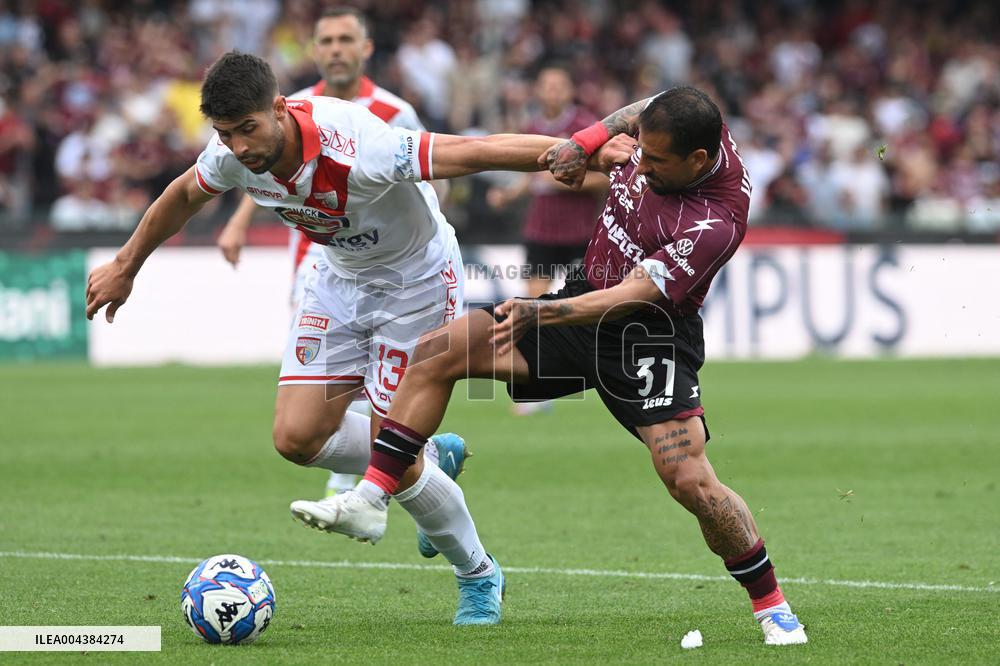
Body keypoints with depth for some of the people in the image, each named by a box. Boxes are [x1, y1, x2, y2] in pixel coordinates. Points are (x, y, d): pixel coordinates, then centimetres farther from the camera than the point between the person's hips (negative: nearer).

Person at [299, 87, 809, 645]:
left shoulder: (715, 224, -29)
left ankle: (773, 606, 1)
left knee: (690, 480, -20)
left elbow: (630, 297, -33)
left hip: (650, 336, -8)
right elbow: (637, 112, 17)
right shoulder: (672, 131, -9)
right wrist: (585, 142, 2)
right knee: (438, 352, -5)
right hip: (588, 298, 8)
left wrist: (537, 314, -41)